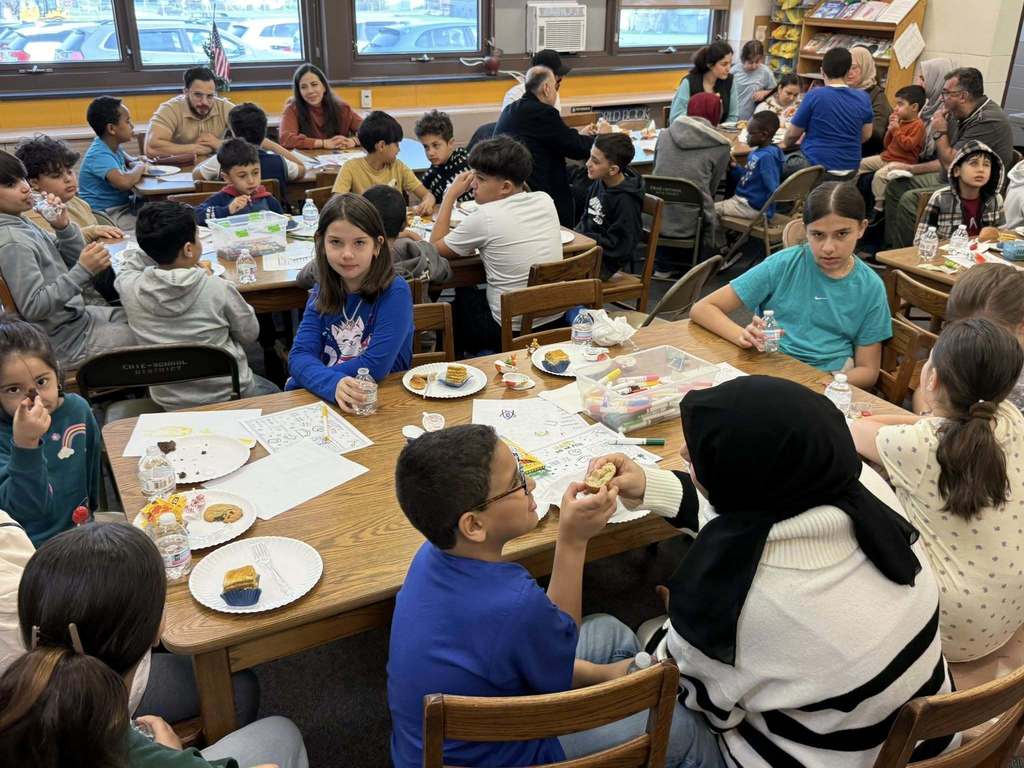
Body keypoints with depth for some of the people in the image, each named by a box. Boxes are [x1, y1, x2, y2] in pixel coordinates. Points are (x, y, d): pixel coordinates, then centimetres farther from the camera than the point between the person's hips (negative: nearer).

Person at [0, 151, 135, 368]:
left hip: (79, 316, 9)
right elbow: (33, 307, -26)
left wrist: (64, 227, -7)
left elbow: (72, 261, 11)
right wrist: (84, 271, -30)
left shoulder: (21, 225, 5)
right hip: (69, 341, -9)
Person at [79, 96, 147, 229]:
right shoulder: (99, 155, -21)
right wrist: (139, 168, -18)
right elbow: (124, 182, -40)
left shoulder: (113, 145, 6)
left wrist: (134, 162, 8)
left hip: (123, 205, 10)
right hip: (106, 216, -10)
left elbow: (123, 156, 33)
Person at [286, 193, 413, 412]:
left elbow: (376, 366, -19)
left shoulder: (395, 293, -13)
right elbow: (300, 355, -7)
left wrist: (311, 378, -9)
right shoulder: (322, 292, 3)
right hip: (324, 400, 4)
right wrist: (333, 384, -27)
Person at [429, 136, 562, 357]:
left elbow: (436, 247, -4)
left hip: (511, 331, -6)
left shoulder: (484, 218, -20)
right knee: (475, 293, 29)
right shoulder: (545, 201, -2)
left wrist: (451, 195, -1)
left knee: (456, 305, 24)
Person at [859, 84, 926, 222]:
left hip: (903, 162, -10)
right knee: (859, 164, 7)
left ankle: (879, 208, -25)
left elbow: (908, 145, -24)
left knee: (880, 175, -34)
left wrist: (896, 129, -19)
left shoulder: (918, 125, -12)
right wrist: (890, 129, 2)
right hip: (886, 157, 10)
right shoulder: (900, 121, 14)